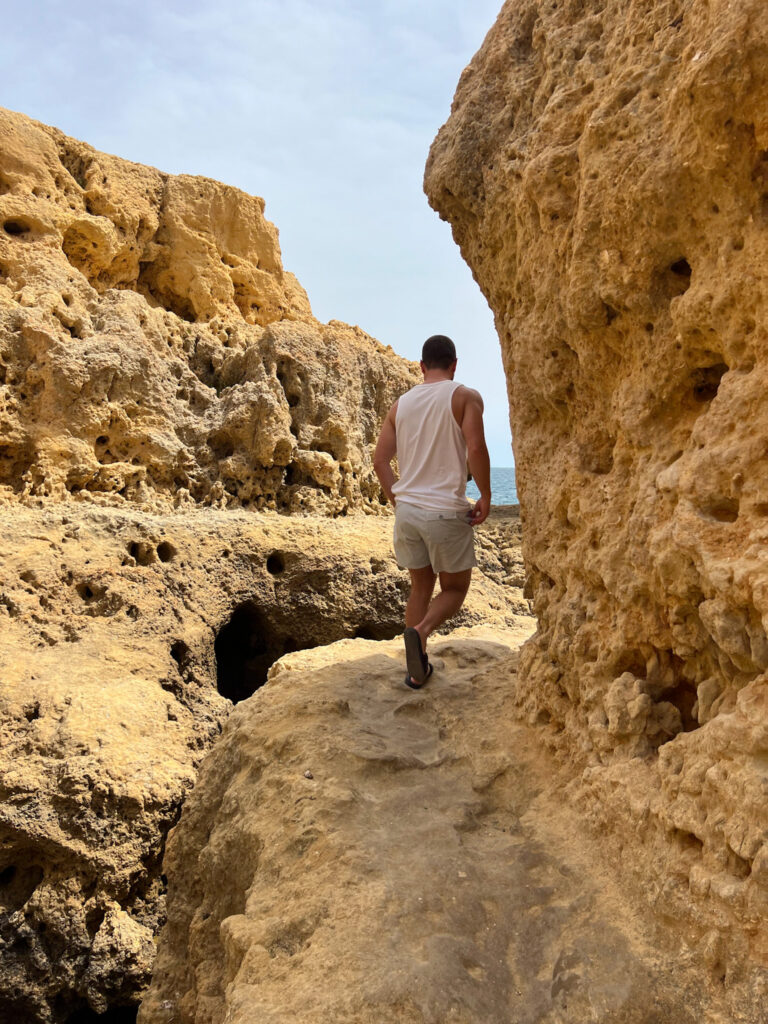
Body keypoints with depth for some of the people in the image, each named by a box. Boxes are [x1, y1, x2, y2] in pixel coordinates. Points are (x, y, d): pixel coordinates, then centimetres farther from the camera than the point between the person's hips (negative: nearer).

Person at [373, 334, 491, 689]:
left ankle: (417, 670, 18)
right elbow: (476, 448, -18)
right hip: (446, 511, -5)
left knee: (420, 587, 18)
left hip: (407, 510, 5)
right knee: (454, 589, 11)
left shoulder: (401, 404, 10)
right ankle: (420, 631, -18)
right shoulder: (465, 397, -4)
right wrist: (485, 497, -7)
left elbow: (380, 460, 7)